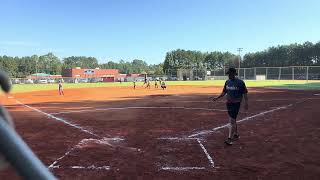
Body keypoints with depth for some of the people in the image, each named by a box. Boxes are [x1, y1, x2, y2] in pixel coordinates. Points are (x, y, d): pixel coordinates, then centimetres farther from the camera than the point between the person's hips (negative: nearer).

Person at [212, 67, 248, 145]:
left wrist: (246, 103, -10)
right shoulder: (227, 82, 8)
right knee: (233, 120, 16)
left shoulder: (240, 82, -10)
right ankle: (236, 135, 32)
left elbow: (245, 93, -6)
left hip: (236, 103, -6)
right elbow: (224, 92, 15)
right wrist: (217, 98, 5)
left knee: (232, 120, -11)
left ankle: (230, 138, -8)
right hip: (228, 103, 7)